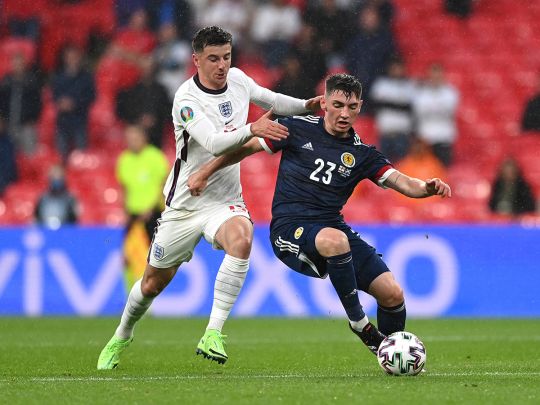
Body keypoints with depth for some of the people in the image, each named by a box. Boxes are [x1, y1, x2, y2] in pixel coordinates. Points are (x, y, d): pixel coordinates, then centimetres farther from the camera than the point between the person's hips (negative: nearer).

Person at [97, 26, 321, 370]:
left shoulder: (238, 79, -1)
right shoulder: (187, 99, -20)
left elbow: (270, 99, 21)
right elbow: (214, 143, -35)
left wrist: (307, 106, 7)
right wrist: (252, 129, -50)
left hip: (224, 201, 3)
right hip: (184, 204, -2)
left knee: (241, 238, -34)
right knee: (154, 282, 11)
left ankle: (213, 334, -34)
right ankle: (122, 337, 42)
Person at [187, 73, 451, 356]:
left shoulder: (362, 154, 8)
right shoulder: (297, 129, 2)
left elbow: (403, 183, -2)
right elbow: (245, 148, 12)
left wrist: (427, 187, -24)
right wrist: (203, 174, 9)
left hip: (333, 227, 4)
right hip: (289, 229, -4)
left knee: (393, 294, -12)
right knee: (335, 240, -40)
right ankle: (358, 322, -19)